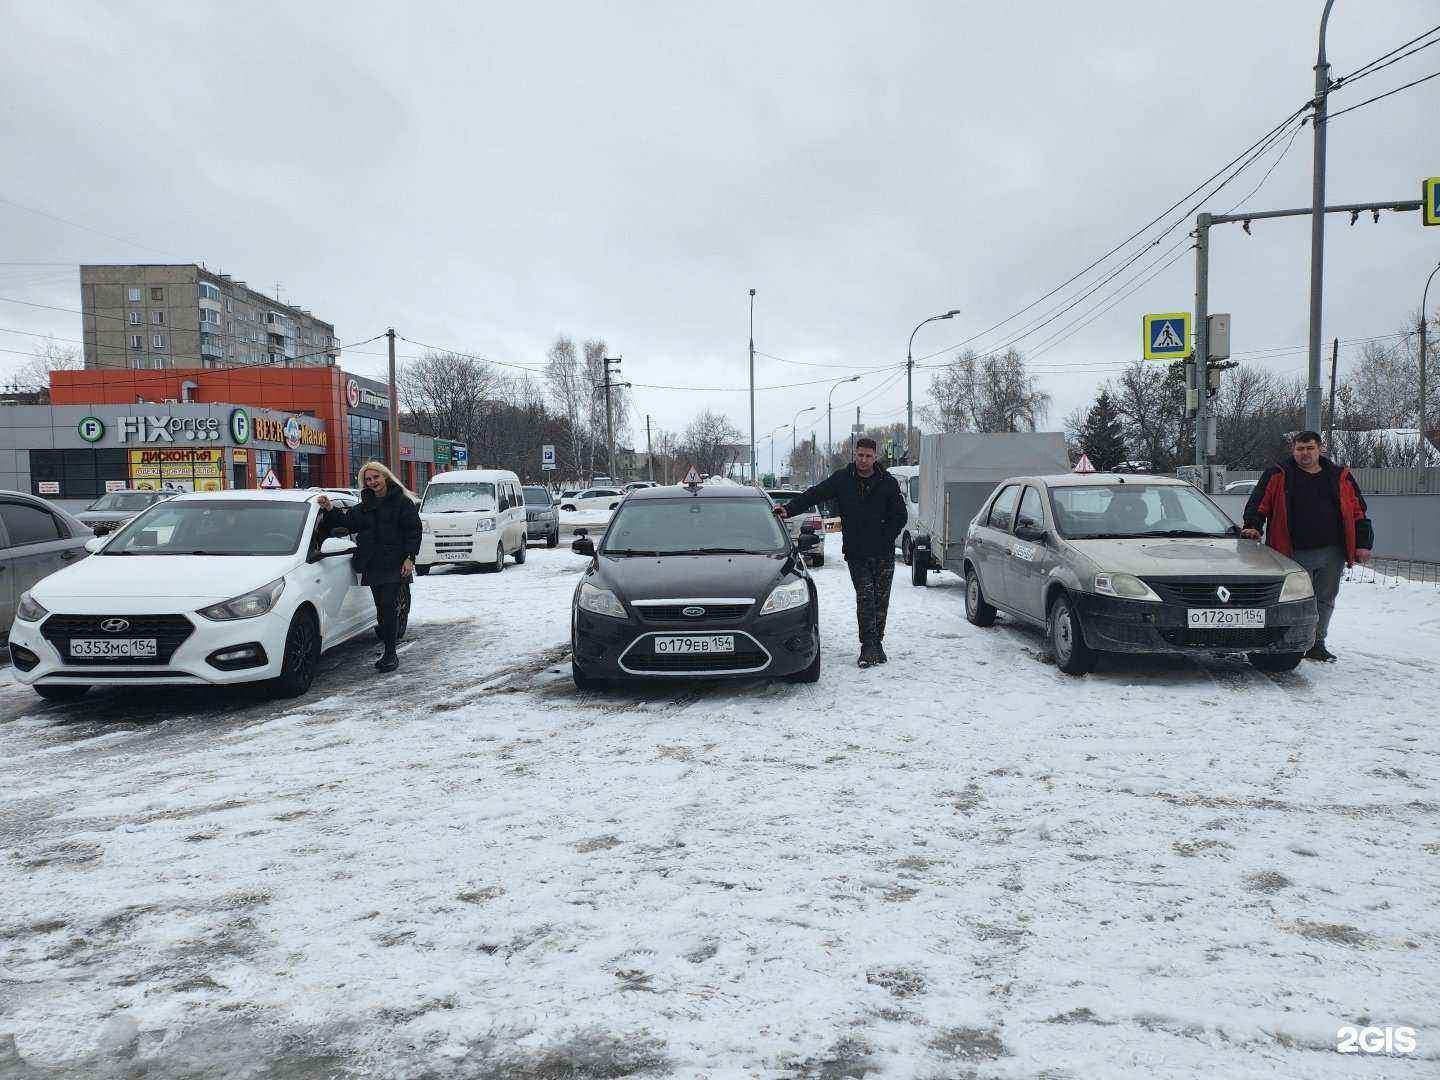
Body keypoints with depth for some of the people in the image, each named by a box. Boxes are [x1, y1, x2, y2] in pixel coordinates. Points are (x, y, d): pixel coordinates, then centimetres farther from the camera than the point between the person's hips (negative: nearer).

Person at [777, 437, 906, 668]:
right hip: (856, 554, -1)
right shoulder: (841, 479, 0)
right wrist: (789, 509, -20)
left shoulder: (888, 482, 1)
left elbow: (900, 515, 5)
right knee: (865, 599, -7)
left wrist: (885, 539, -3)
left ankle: (876, 643, 19)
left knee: (881, 600, 6)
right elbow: (813, 495, -7)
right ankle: (868, 646, -5)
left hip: (884, 555, 1)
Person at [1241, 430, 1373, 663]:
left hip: (1332, 554, 3)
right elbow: (1258, 504, 2)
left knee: (1325, 601, 10)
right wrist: (1252, 526, -14)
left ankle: (1316, 644, 22)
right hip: (1295, 554, -3)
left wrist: (1363, 544, 6)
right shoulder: (1277, 476, 3)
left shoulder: (1340, 477, 11)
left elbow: (1358, 512, 12)